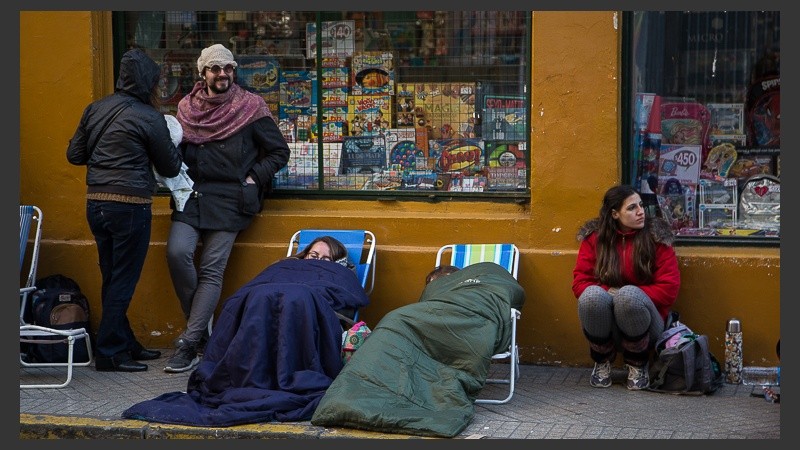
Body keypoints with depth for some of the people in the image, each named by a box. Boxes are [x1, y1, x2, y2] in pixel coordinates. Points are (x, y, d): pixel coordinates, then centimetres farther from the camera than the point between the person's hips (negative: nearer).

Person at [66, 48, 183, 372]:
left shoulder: (95, 110, 8)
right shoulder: (149, 118, -10)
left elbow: (75, 155, 14)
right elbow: (170, 167, -2)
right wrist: (173, 142, 15)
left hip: (96, 204, 7)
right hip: (130, 206, -7)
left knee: (112, 280, 15)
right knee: (123, 282, 1)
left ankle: (126, 344, 25)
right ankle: (110, 354, 4)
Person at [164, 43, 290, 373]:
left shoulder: (250, 106, 2)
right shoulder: (187, 107, 11)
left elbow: (279, 151, 5)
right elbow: (175, 150, 23)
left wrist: (253, 179, -4)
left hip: (229, 199, -3)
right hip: (191, 194, 3)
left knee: (212, 270, -7)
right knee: (177, 252, -18)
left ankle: (189, 343, -5)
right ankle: (201, 325, 2)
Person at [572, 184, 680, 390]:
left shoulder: (656, 236, 0)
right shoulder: (594, 237, 4)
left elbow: (669, 288, -5)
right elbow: (580, 281, 0)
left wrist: (631, 297, -14)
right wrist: (606, 294, -17)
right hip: (605, 324, 1)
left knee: (629, 294, -35)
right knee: (592, 295, -33)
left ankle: (637, 364, -10)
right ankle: (602, 362, -7)